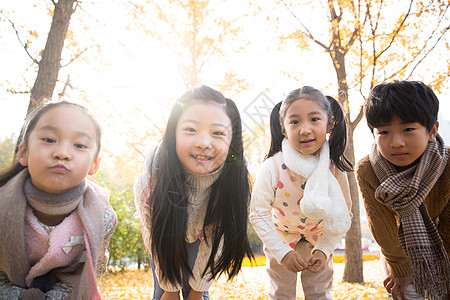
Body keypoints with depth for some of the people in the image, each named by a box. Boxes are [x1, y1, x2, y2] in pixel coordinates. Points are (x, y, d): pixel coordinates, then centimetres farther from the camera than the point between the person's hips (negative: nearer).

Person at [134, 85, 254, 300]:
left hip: (202, 237, 1)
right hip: (163, 233, 0)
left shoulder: (236, 181, -34)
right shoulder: (149, 181, -38)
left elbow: (214, 242, -19)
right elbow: (159, 242, -20)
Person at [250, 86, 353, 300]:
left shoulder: (335, 168, -22)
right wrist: (282, 252, -24)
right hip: (281, 236, -2)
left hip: (319, 237, 2)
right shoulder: (273, 167, -31)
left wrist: (324, 249, -15)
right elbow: (258, 215, -23)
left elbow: (343, 214, -8)